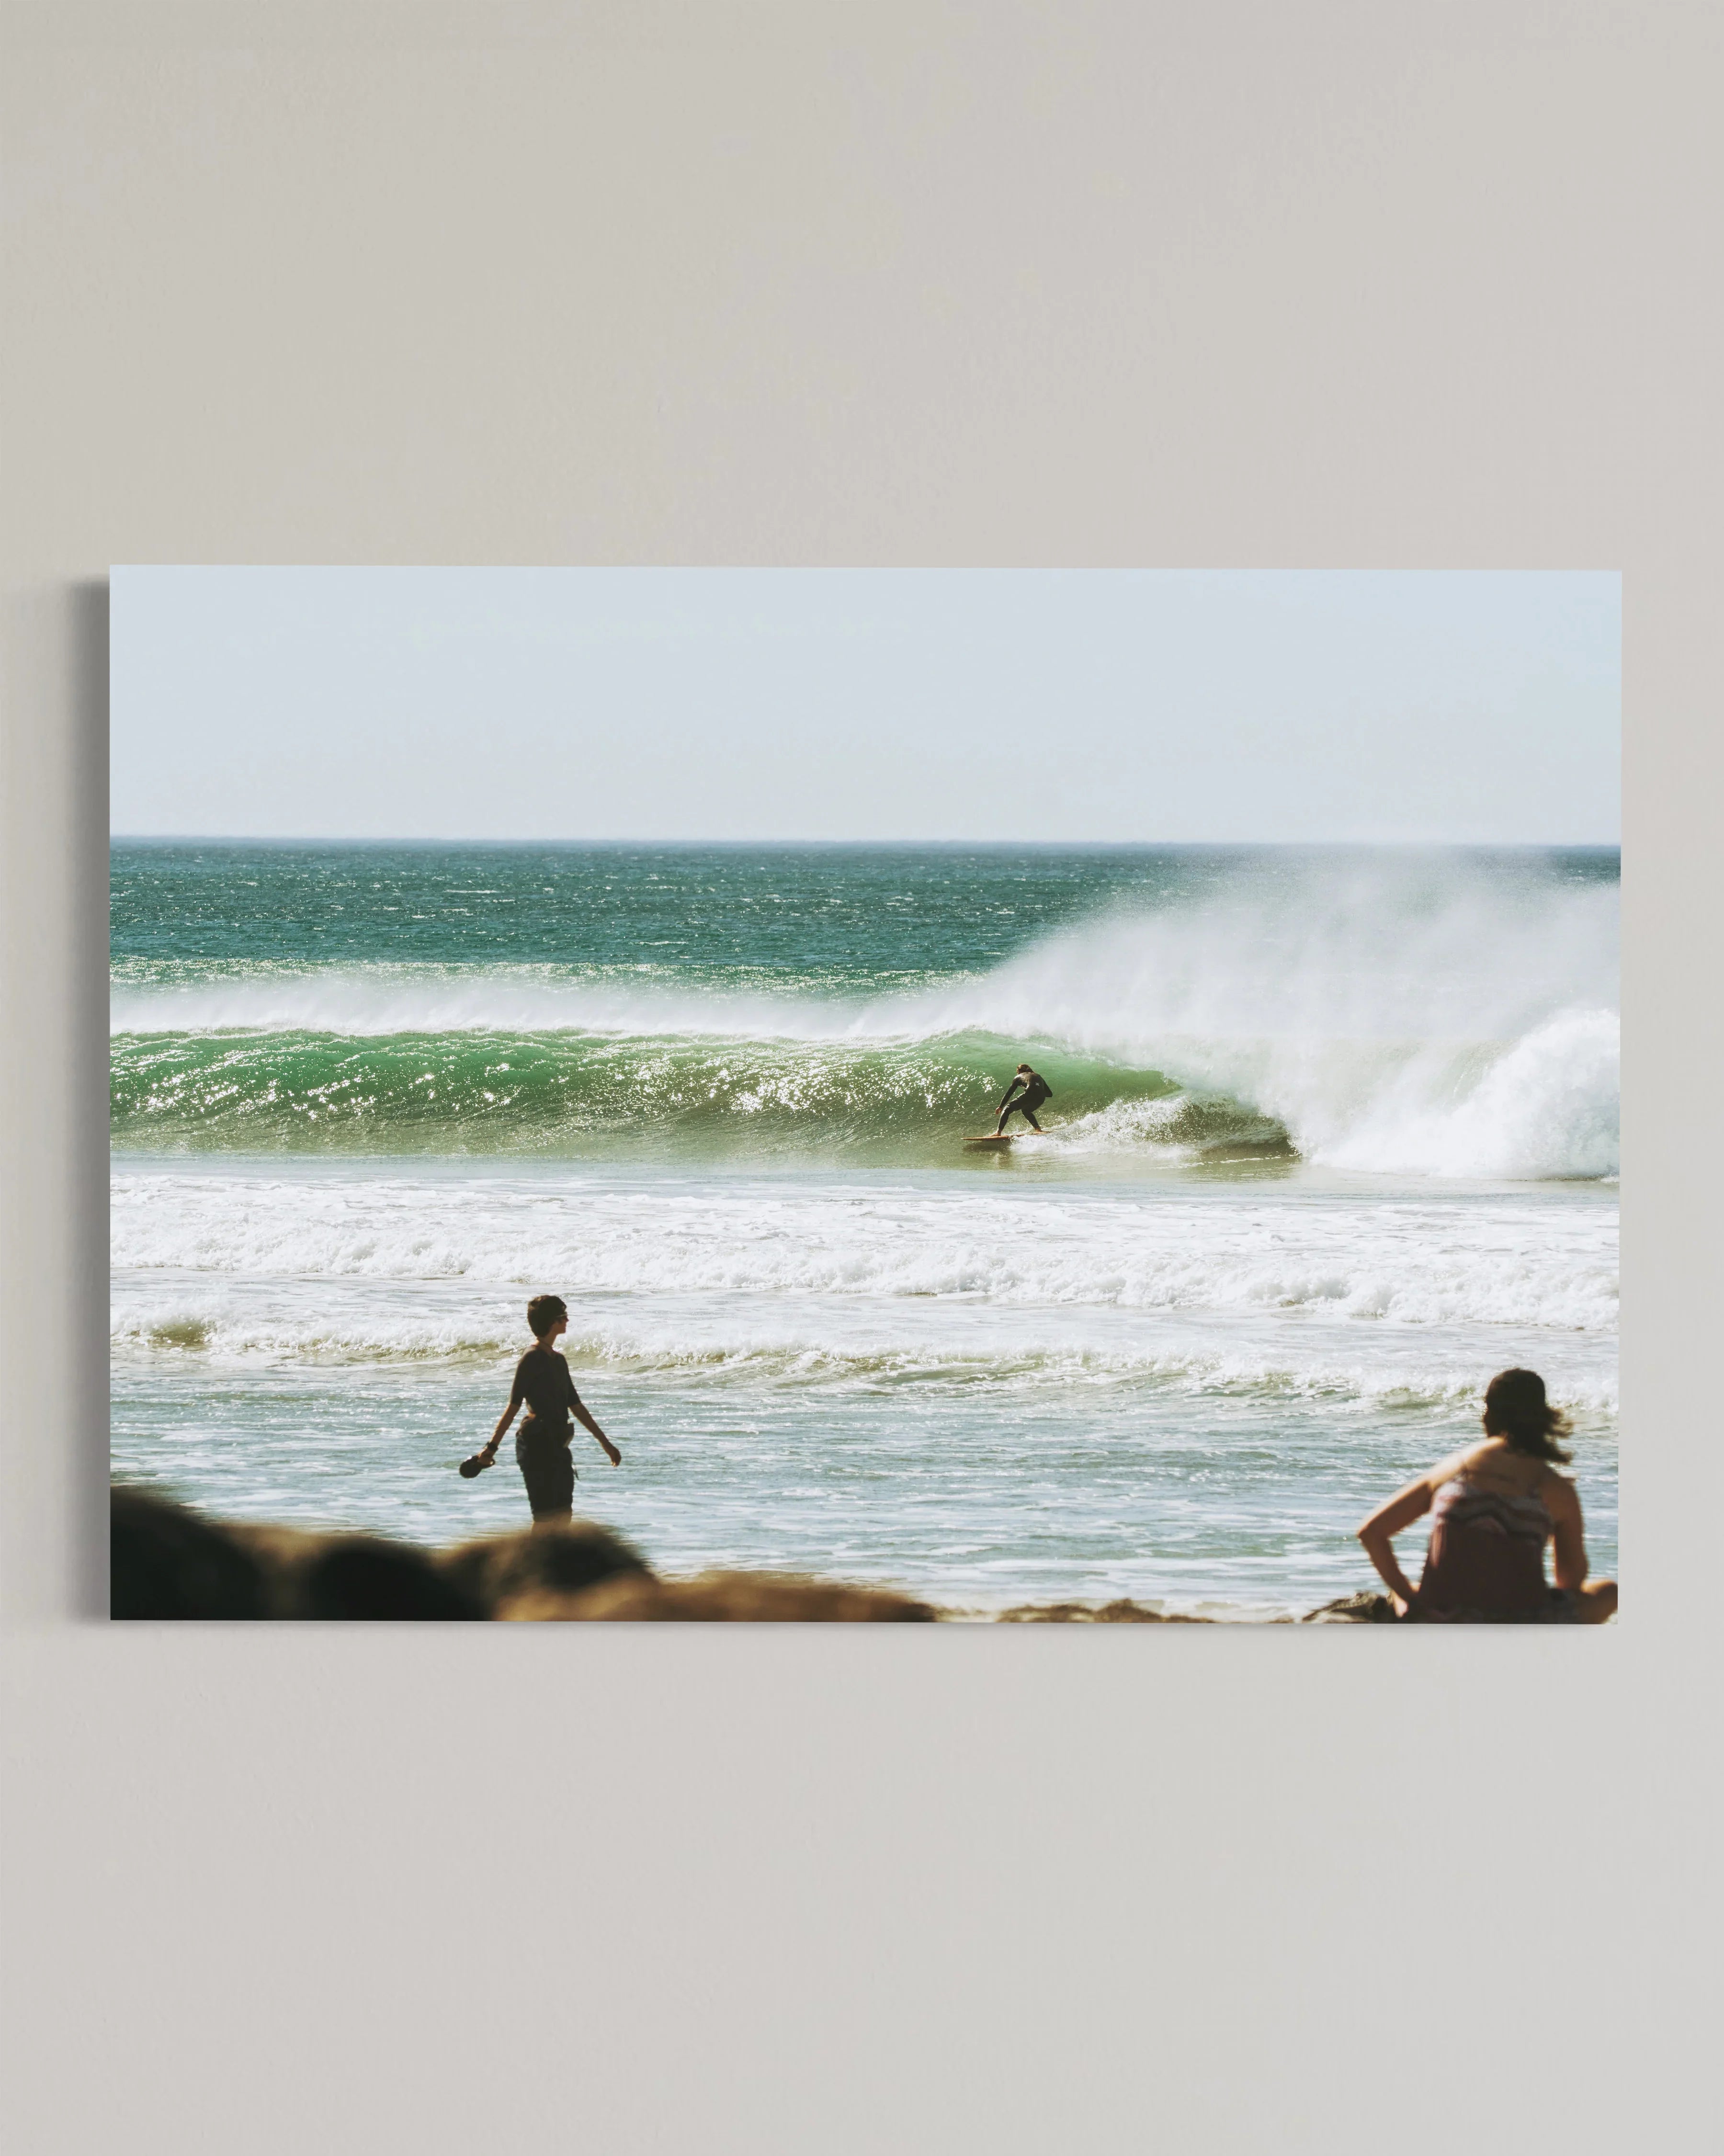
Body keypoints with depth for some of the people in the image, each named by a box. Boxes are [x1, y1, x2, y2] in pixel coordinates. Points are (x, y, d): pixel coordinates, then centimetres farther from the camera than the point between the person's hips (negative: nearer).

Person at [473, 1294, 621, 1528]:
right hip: (537, 1445, -9)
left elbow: (576, 1406, 23)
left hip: (557, 1446, 9)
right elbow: (514, 1405, -15)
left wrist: (605, 1443, 26)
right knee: (546, 1518, -11)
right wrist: (492, 1446, -21)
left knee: (564, 1515, 8)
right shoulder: (532, 1359, -10)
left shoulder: (557, 1360, 17)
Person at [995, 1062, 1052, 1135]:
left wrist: (1001, 1107, 33)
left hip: (1029, 1096, -5)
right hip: (1041, 1099, 5)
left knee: (1007, 1110, 7)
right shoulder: (1038, 1077, 34)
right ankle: (1038, 1128, 23)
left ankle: (998, 1132, -7)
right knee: (1026, 1111, 35)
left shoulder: (1019, 1077, 24)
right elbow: (1050, 1094, 29)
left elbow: (1009, 1093, 24)